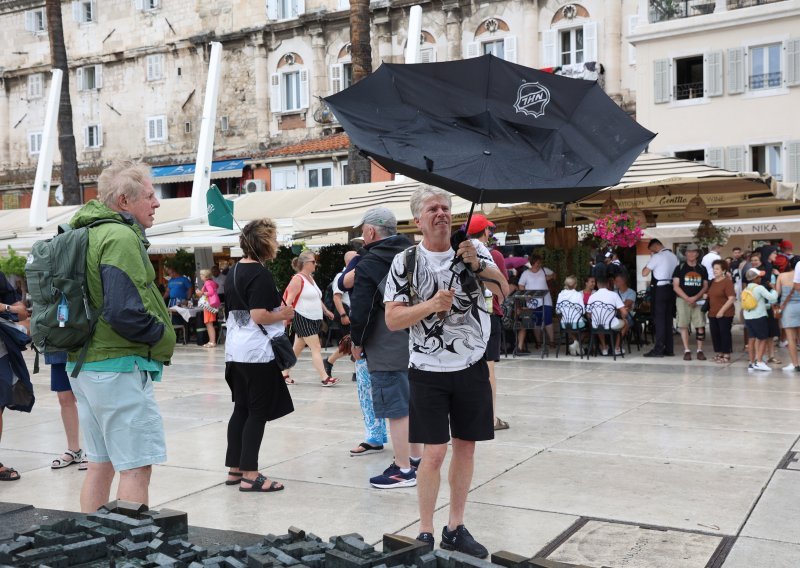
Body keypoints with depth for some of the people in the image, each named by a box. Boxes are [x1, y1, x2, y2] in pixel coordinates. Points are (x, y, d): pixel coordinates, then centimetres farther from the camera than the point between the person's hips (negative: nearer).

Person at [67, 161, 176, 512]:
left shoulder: (86, 233, 15)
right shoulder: (122, 237, -15)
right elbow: (125, 313, -25)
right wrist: (165, 339, -9)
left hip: (84, 364, 10)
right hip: (119, 366, -10)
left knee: (101, 464, 17)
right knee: (136, 467, -4)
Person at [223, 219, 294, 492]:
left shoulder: (233, 272, 12)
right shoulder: (260, 274, -15)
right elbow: (259, 316, -22)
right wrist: (283, 314, -6)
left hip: (235, 351, 9)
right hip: (258, 352, -9)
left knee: (241, 409, 13)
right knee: (258, 412, -2)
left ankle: (235, 469, 19)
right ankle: (250, 476, 0)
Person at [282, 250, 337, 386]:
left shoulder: (310, 278, 16)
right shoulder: (298, 279, -11)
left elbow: (316, 298, 28)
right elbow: (289, 300, -17)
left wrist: (326, 311, 27)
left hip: (313, 320, 9)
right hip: (302, 319, -9)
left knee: (297, 348, 13)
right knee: (316, 348, -12)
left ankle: (285, 374, 21)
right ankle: (325, 378, -12)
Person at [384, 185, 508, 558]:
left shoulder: (474, 250, 2)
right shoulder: (406, 261, -5)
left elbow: (503, 291, -10)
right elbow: (392, 319, -7)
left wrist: (477, 264, -25)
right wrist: (431, 306, -21)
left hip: (472, 366, 3)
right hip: (429, 370, -3)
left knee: (465, 447, 10)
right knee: (434, 452, -5)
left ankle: (455, 529, 23)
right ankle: (425, 533, 10)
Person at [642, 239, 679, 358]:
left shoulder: (657, 257, -12)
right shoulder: (673, 256, 12)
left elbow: (644, 273, -13)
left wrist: (650, 259, -1)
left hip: (660, 289, -7)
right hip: (671, 289, 8)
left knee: (659, 319, -5)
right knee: (668, 319, 10)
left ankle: (659, 349, -6)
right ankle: (669, 349, 13)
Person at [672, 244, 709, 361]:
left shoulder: (702, 269, 10)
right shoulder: (680, 268, 2)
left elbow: (705, 286, 8)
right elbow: (676, 286, -3)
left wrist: (695, 297, -9)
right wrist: (687, 298, -13)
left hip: (698, 300, 2)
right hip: (683, 300, -2)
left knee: (700, 326, -4)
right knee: (684, 325, -1)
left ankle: (700, 350, 5)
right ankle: (687, 350, 6)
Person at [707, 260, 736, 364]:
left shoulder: (727, 281, -10)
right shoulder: (712, 281, 11)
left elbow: (732, 298, -16)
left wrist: (722, 310, -17)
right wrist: (710, 310, 10)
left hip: (725, 314, -7)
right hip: (713, 313, 7)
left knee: (725, 333, -1)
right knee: (715, 334, 9)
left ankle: (726, 355, 6)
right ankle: (719, 354, 19)